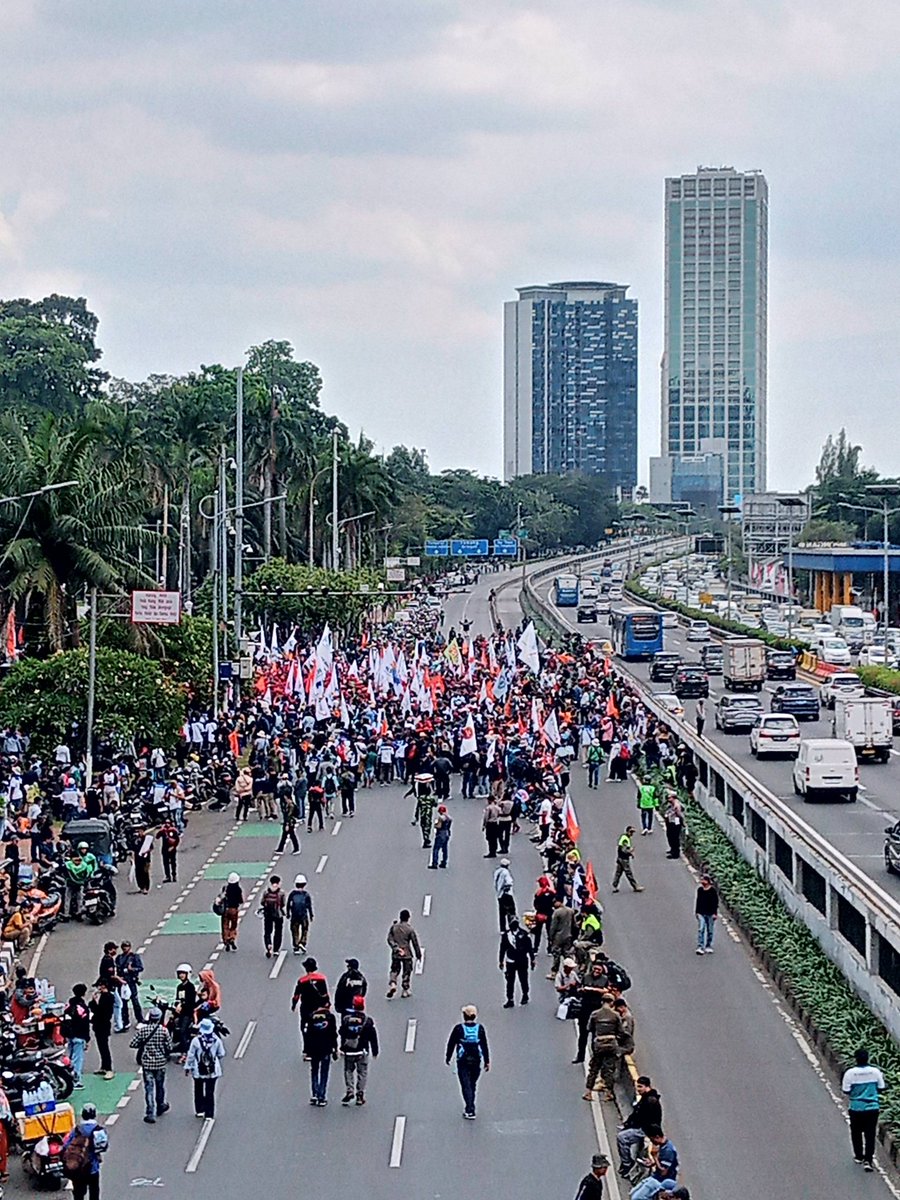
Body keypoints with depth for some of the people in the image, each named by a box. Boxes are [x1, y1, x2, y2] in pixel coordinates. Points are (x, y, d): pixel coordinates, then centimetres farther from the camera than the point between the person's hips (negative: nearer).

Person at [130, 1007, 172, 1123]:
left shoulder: (142, 1029, -9)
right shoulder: (163, 1030, -11)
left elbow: (133, 1044, -6)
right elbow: (169, 1047, -9)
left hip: (146, 1063, 0)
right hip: (160, 1063, 0)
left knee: (149, 1088, 2)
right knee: (160, 1085, 21)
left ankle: (150, 1114, -3)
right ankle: (160, 1107, 40)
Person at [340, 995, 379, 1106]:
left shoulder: (346, 1019, -4)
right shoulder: (368, 1021, -7)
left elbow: (342, 1035, 4)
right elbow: (373, 1038, -2)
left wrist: (342, 1049, 17)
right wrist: (375, 1051, 7)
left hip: (348, 1051, 1)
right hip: (362, 1052, -1)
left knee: (348, 1071, 15)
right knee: (362, 1073, 9)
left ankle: (349, 1091, 0)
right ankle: (360, 1095, 7)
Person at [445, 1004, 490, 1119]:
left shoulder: (458, 1029, -11)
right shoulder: (480, 1028, -4)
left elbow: (451, 1044, -3)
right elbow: (485, 1046, 1)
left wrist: (448, 1057, 12)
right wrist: (487, 1061, 9)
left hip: (463, 1061, -3)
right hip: (476, 1061, 3)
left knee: (466, 1085, -1)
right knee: (472, 1085, 18)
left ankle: (470, 1111, -10)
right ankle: (470, 1108, 28)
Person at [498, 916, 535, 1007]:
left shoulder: (524, 934, -4)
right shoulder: (505, 935, -1)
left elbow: (529, 947, 3)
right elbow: (502, 948, 8)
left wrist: (532, 960, 5)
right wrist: (501, 961, 10)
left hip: (523, 961, 0)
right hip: (510, 961, 0)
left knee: (523, 980, 11)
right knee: (510, 981, -2)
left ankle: (525, 996, 31)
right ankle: (510, 1000, 2)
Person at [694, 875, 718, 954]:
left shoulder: (713, 890, -6)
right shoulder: (700, 890, 6)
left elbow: (716, 902, -5)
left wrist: (715, 913, -9)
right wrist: (696, 912, 13)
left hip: (710, 913, -2)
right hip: (701, 913, 2)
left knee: (710, 931, 6)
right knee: (700, 930, -8)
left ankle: (708, 947, 19)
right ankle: (700, 947, -11)